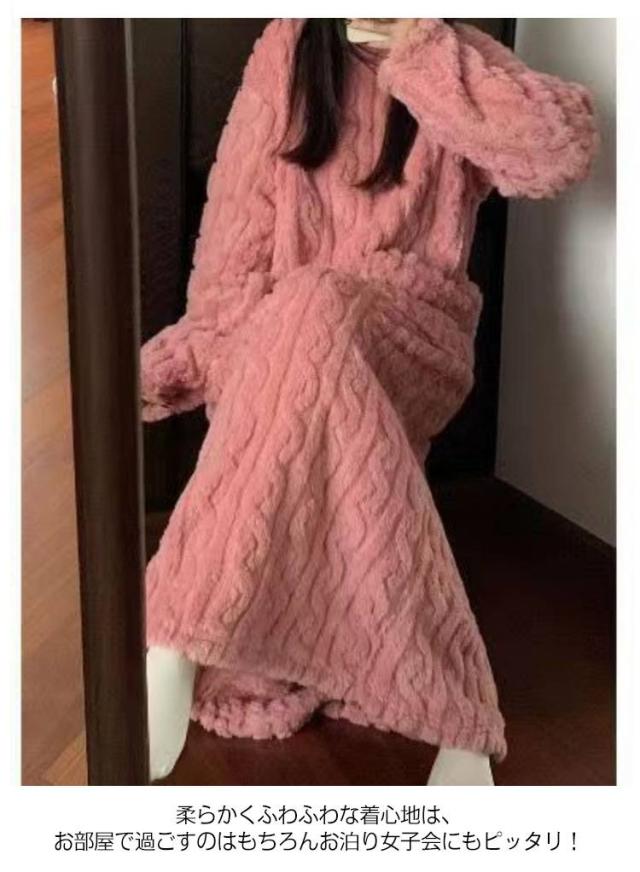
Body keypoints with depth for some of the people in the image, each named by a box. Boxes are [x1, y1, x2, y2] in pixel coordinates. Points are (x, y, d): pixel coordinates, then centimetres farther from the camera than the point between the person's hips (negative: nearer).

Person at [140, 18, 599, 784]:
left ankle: (177, 640, -41)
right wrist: (221, 355, -15)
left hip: (413, 339, -2)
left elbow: (563, 150, -14)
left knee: (310, 316, -37)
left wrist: (423, 58, -14)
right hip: (277, 345, 3)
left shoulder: (456, 60, 6)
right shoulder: (287, 51, 8)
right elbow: (237, 219, 0)